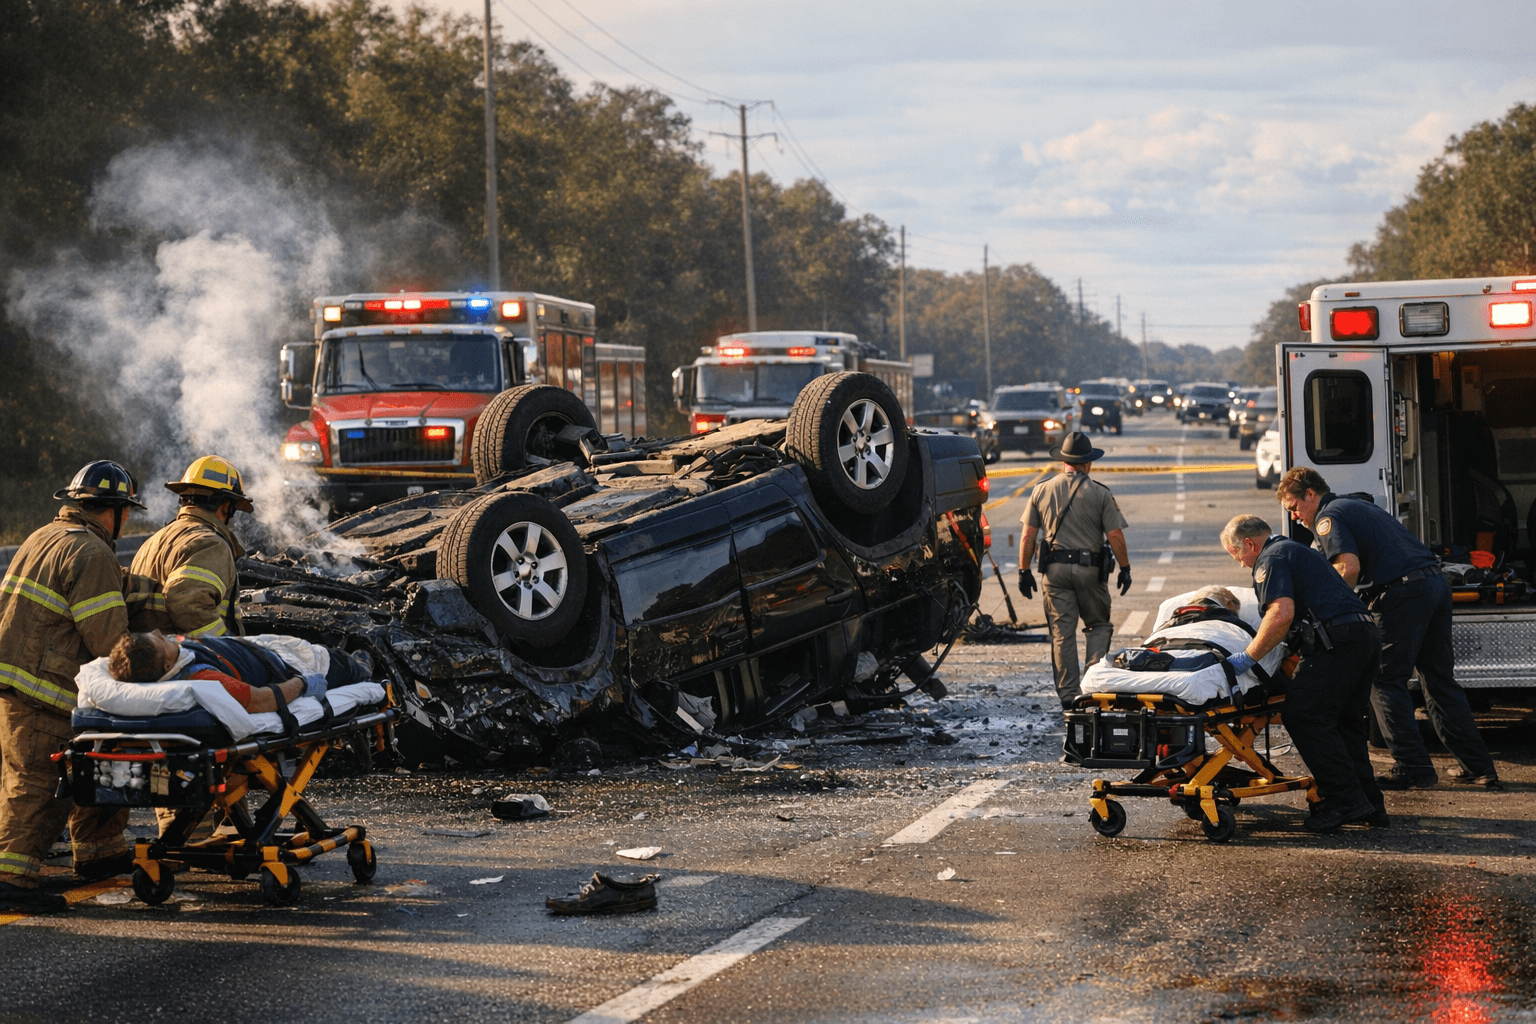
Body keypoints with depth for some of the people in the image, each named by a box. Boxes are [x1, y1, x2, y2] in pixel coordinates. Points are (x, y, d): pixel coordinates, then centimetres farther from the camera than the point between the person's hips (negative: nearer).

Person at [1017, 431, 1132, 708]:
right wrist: (1125, 568, 5)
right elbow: (1115, 535, -6)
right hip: (1089, 569, -2)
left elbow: (1028, 536, 5)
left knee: (1062, 632, 6)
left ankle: (1068, 693, 5)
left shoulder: (1042, 491, 4)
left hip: (1055, 569, 2)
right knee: (1098, 625, 14)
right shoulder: (1100, 493, -3)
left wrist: (1024, 571, 11)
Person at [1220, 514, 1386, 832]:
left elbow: (1282, 613, -17)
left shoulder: (1270, 559, -1)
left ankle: (1344, 800, -14)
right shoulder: (1297, 550, 31)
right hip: (1367, 635, 10)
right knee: (1345, 722, 15)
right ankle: (1370, 804, 12)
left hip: (1338, 640, -10)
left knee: (1305, 717, -10)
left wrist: (1248, 656, -13)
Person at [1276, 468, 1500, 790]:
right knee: (1439, 678, 14)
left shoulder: (1328, 518, -2)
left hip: (1404, 591, -9)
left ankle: (1413, 767, -3)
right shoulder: (1360, 506, 28)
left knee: (1386, 681, 1)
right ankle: (1479, 767, 14)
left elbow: (1349, 567, -17)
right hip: (1437, 582, 9)